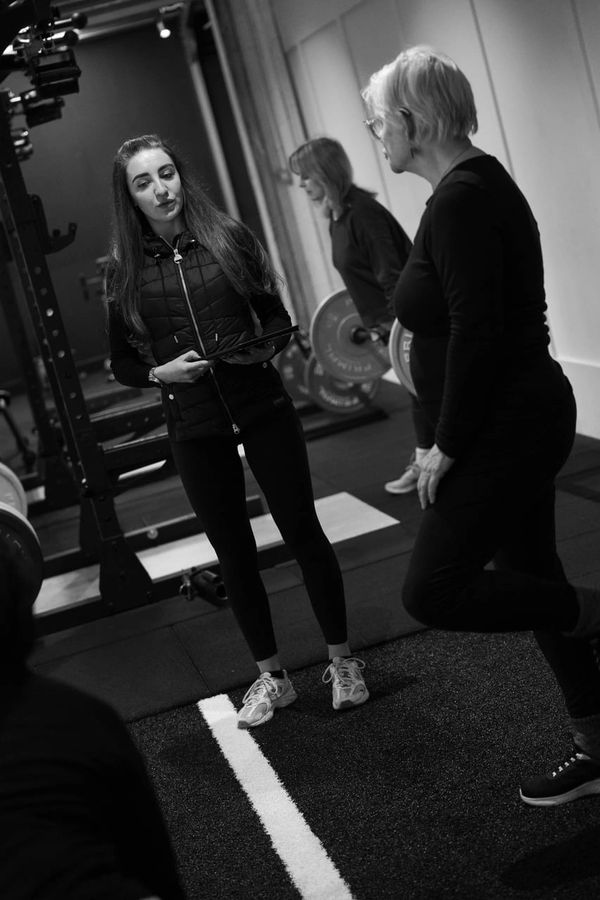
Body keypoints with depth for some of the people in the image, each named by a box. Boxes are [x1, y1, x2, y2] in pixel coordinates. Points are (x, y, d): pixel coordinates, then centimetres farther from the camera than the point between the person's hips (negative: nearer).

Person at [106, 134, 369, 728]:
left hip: (262, 407, -1)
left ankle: (341, 661, 21)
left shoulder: (228, 238, -1)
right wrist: (162, 372, -12)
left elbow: (276, 316, 6)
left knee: (303, 532, 5)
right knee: (233, 552, 10)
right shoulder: (124, 270, 0)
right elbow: (121, 364, 7)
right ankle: (270, 676, 25)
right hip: (194, 428, 1)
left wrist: (268, 345, -14)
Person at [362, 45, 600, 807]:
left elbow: (477, 331, -24)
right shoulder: (475, 183, 12)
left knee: (433, 591, -7)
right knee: (531, 581, 16)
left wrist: (447, 445, -17)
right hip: (515, 417, 10)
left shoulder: (461, 199, -19)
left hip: (504, 425, -10)